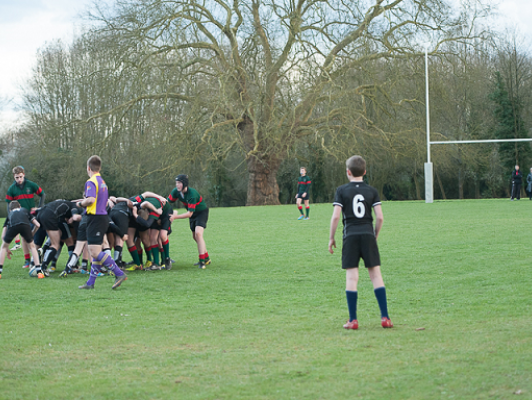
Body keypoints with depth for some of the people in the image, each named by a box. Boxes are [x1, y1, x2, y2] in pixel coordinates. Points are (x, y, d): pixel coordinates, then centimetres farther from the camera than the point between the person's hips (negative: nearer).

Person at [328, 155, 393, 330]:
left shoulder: (342, 190, 1)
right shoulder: (372, 191, 6)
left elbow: (336, 216, -7)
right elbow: (380, 217, 0)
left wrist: (331, 237, 3)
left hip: (350, 236, -1)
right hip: (368, 234, 2)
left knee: (351, 277, 0)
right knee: (376, 274, 3)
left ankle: (353, 320, -1)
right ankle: (385, 317, -1)